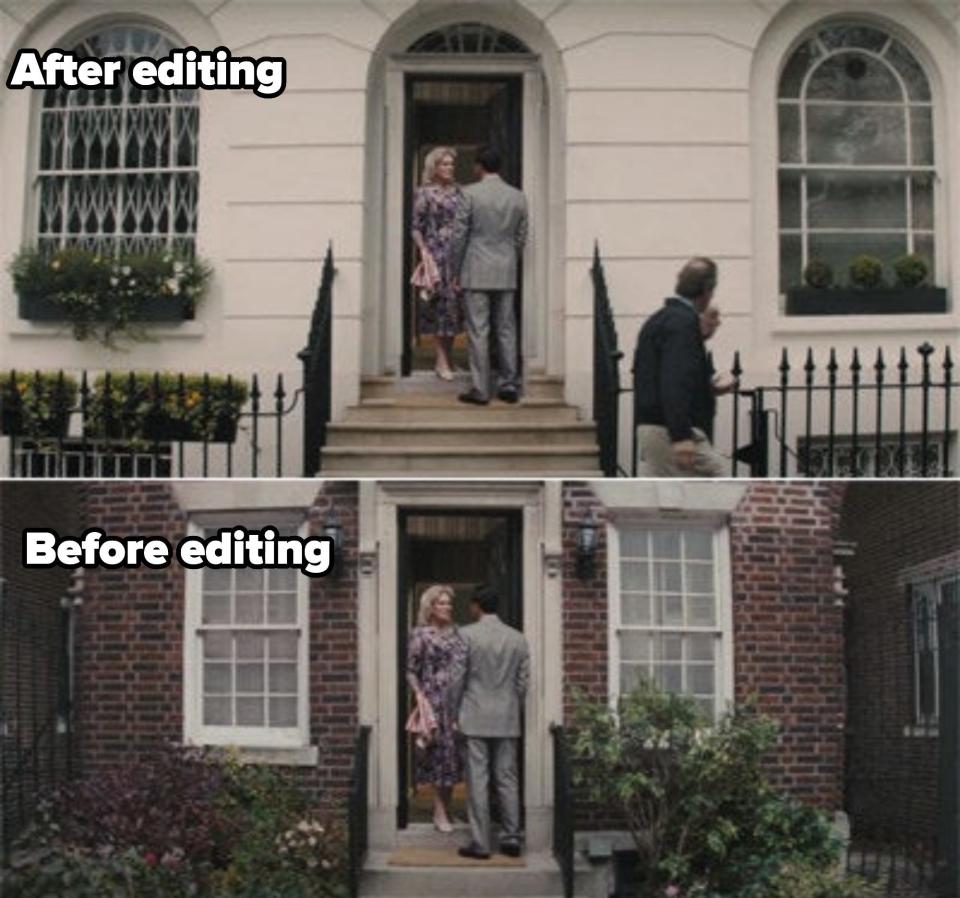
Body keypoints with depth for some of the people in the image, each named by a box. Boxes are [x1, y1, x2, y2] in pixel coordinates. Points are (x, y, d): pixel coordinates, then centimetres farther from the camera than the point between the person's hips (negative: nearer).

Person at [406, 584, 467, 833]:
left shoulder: (456, 633, 14)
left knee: (453, 753, 6)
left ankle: (446, 808, 17)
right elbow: (411, 671, -1)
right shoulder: (420, 634, 0)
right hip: (435, 701, -5)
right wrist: (418, 694, -14)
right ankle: (439, 812, 4)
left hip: (459, 701, 5)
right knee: (440, 752, -4)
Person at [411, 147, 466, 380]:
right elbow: (416, 228, -2)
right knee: (441, 302, -5)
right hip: (437, 254, -5)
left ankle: (448, 356, 15)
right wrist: (424, 252, -13)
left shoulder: (457, 191, 12)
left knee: (455, 304, 5)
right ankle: (442, 360, -1)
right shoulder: (424, 193, 0)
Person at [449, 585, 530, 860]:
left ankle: (480, 843, -1)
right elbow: (523, 681, 7)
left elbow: (457, 679, -6)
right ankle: (511, 839, 10)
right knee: (508, 779, 8)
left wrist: (455, 713, 5)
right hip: (508, 720, 4)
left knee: (477, 780, -2)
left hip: (475, 719, -4)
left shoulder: (466, 635, -6)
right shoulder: (517, 638, 6)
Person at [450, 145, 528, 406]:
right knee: (506, 329, 9)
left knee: (478, 331, -2)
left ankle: (480, 389, -2)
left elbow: (459, 235, -6)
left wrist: (457, 270, 3)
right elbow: (521, 237, 10)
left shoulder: (470, 194, -8)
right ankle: (509, 384, 10)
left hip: (476, 272, -4)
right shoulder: (518, 197, 5)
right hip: (506, 274, 4)